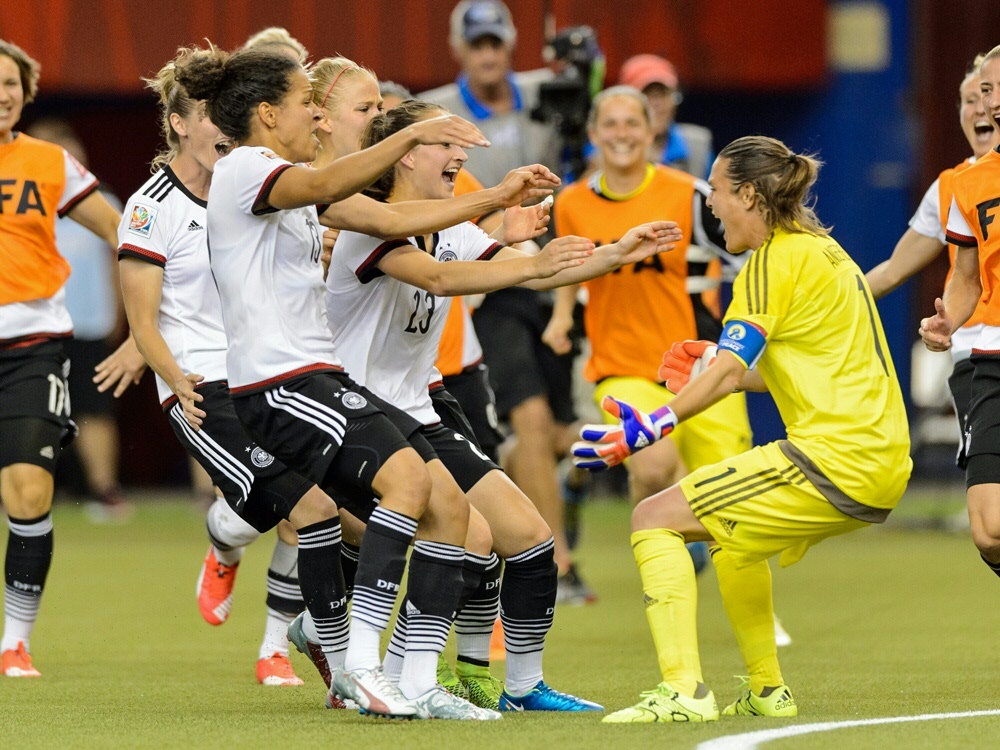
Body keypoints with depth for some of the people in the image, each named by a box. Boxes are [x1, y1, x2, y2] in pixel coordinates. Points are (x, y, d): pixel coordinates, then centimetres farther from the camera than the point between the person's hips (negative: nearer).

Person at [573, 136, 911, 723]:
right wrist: (712, 365, 28)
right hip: (883, 468, 10)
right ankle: (768, 691, 32)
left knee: (655, 520, -7)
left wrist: (653, 426, -29)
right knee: (735, 536, 33)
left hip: (833, 456, -10)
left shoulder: (777, 259, -8)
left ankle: (684, 691, -19)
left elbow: (731, 371, -21)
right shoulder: (823, 250, 19)